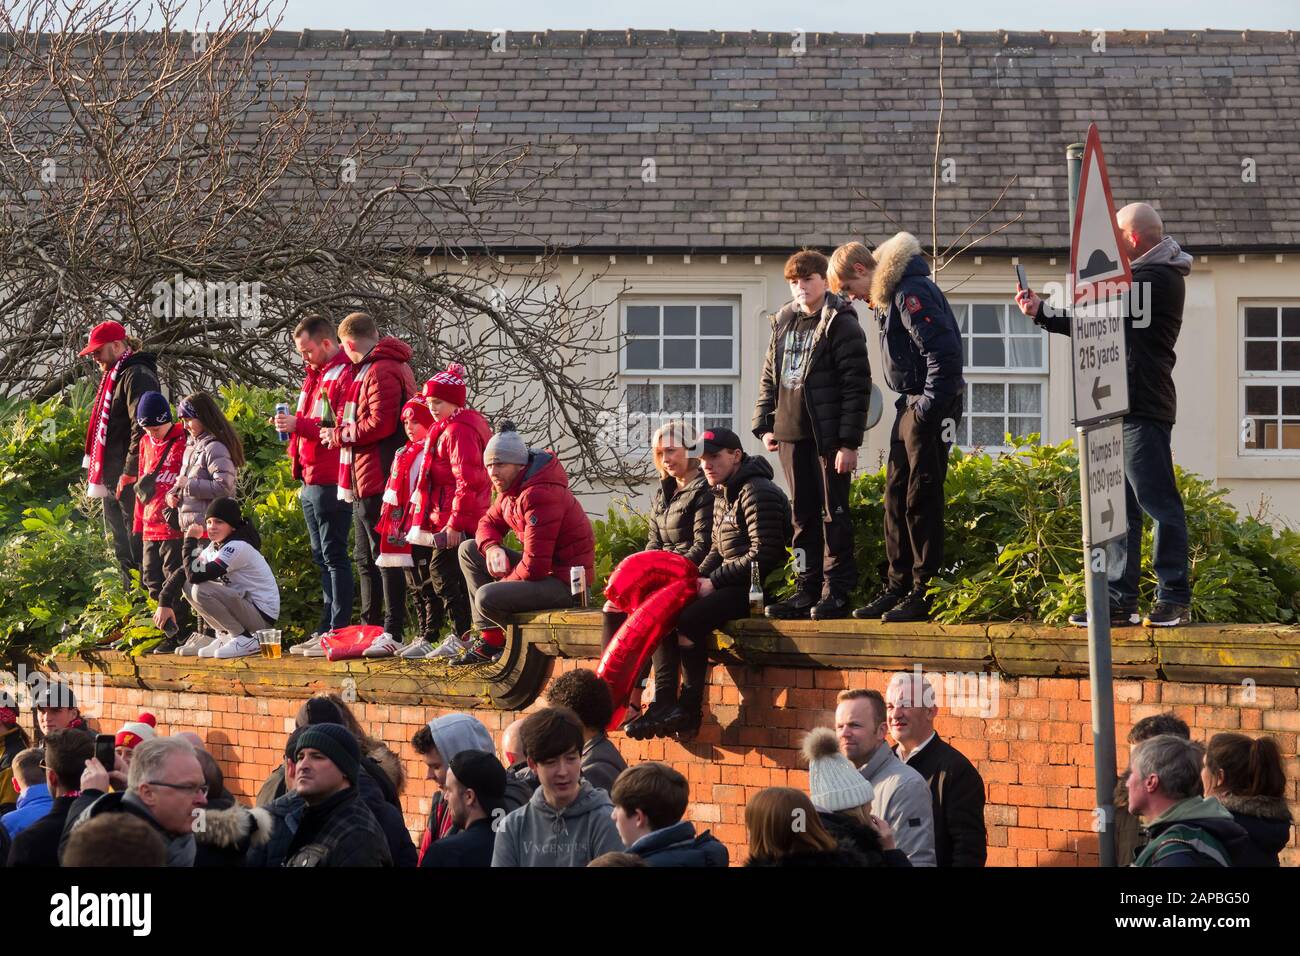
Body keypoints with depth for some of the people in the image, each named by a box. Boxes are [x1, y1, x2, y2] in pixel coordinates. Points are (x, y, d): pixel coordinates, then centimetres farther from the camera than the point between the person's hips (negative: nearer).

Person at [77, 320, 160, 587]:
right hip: (112, 478, 11)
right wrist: (97, 470, 19)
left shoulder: (137, 376, -14)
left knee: (135, 544, -9)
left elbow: (141, 429, -21)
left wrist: (129, 473, -23)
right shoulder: (114, 376, 19)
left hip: (130, 479, -11)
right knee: (119, 545, 15)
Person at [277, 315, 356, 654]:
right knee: (322, 557, 13)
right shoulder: (315, 376, 20)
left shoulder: (344, 375, -12)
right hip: (311, 482, 10)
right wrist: (290, 424, 4)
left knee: (334, 556, -9)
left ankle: (338, 630, -8)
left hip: (330, 483, -10)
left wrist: (299, 425, -21)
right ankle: (325, 629, 18)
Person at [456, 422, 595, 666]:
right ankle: (489, 637, 4)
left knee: (486, 598, -27)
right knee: (469, 550, 10)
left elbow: (534, 565, -26)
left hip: (564, 581, -10)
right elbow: (489, 523, 19)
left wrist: (503, 584, -10)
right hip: (544, 570, 10)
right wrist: (491, 547, -5)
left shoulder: (540, 495, -24)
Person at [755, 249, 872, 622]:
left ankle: (837, 591, -1)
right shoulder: (783, 322, 14)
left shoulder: (840, 323, -7)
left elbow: (857, 385, -11)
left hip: (829, 437, -7)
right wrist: (764, 425, 11)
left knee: (834, 513, -3)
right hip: (792, 435, 7)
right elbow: (769, 378, 22)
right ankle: (808, 589, 14)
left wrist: (849, 442, -16)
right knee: (803, 516, 9)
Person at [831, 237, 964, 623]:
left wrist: (929, 406, -20)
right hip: (911, 405, 10)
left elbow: (943, 352, -23)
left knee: (921, 499, -7)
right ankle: (898, 586, 16)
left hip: (932, 405, -10)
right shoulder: (886, 296, 15)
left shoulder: (911, 292, -17)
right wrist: (911, 404, 14)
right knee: (896, 496, 11)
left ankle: (926, 591, -3)